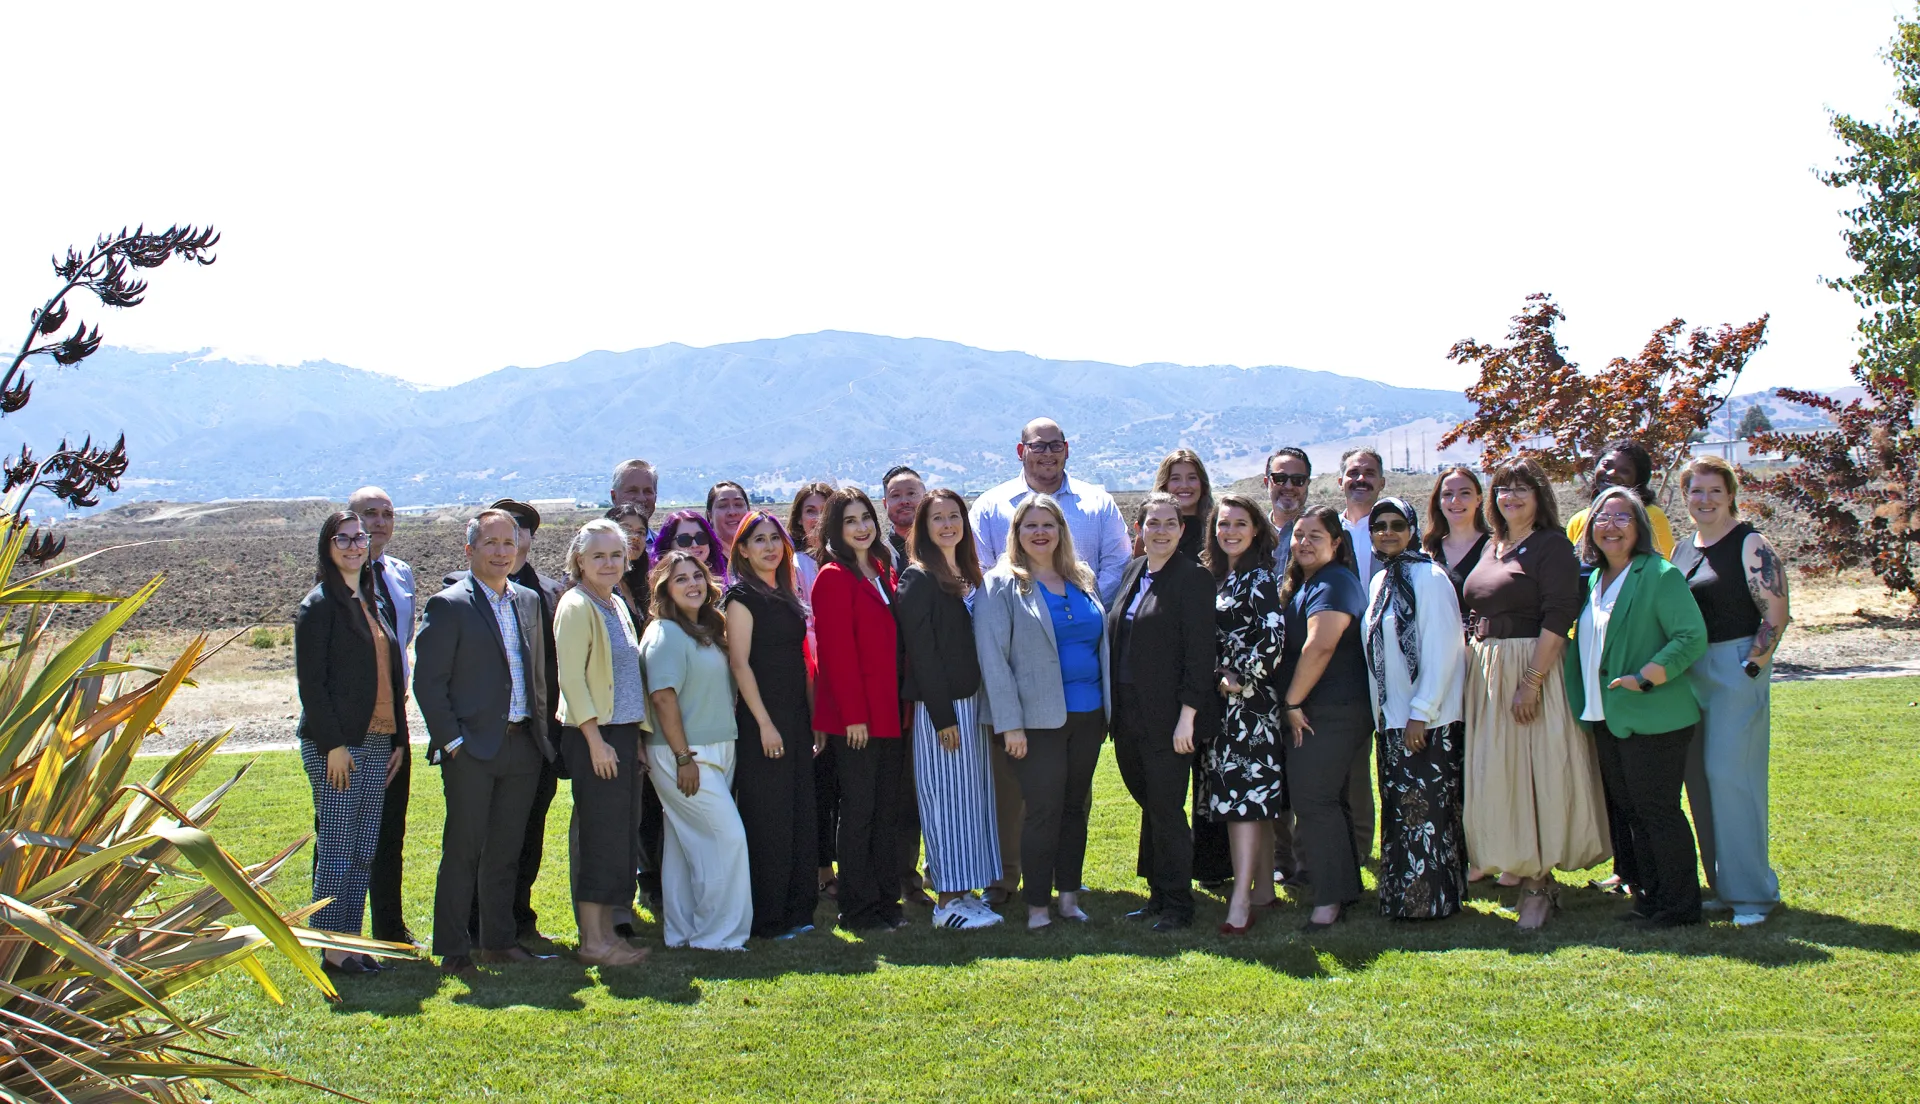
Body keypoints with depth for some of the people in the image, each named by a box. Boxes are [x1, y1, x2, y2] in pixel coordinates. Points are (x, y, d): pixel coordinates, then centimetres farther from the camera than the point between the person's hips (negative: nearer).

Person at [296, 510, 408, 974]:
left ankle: (352, 942, 16)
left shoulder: (378, 602, 16)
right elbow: (310, 679, -11)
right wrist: (332, 744, -16)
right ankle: (332, 949, 6)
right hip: (336, 744, -7)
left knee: (366, 851, 9)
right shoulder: (319, 604, -6)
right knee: (337, 848, -2)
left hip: (377, 742, 7)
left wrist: (398, 740, 12)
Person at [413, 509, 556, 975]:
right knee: (463, 851, 1)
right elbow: (428, 682, -9)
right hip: (471, 749, -6)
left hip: (522, 745, 6)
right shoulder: (449, 605, -6)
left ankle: (499, 940, 22)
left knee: (506, 851, 13)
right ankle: (453, 950, 9)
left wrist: (540, 728, 11)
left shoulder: (528, 601, 13)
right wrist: (452, 740, -13)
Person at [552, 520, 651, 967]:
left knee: (622, 836, 9)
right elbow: (571, 678, -15)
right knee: (600, 836, -5)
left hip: (624, 732, 8)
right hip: (593, 735, -8)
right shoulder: (575, 607, -9)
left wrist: (637, 737, 15)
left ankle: (605, 930, 17)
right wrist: (595, 739, -18)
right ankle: (592, 941, 2)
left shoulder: (617, 605, 16)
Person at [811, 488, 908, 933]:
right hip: (854, 718, -8)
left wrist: (901, 705, 11)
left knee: (887, 809, 13)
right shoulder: (833, 578, -10)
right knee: (859, 811, 0)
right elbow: (836, 652, -15)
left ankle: (886, 900, 22)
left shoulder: (882, 572, 14)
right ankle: (858, 909, 9)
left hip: (887, 712, 8)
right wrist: (853, 714, -18)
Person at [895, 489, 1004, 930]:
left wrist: (980, 706, 8)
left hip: (972, 700, 8)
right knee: (948, 795, -4)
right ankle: (947, 901, 3)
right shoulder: (918, 579, -9)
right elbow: (920, 650, -14)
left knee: (971, 793, 10)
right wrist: (943, 716, -18)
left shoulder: (969, 575, 14)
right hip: (939, 706, -8)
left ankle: (963, 891, 18)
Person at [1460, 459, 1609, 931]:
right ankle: (1528, 873, 17)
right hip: (1486, 672, 8)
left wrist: (1532, 682, -22)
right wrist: (1473, 669, 11)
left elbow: (1558, 618, -16)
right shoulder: (1492, 547, 16)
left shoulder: (1551, 545, -8)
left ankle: (1537, 883, 3)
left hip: (1533, 667, -8)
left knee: (1537, 771, -5)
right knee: (1495, 775, 8)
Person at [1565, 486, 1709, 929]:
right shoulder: (1593, 577, 13)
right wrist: (1579, 697, 12)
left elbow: (1693, 637, -17)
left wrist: (1645, 679, -20)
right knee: (1630, 810, 14)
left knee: (1657, 809, -3)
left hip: (1651, 718, -8)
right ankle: (1648, 895, 24)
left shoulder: (1660, 575, -11)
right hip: (1605, 718, 8)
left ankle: (1679, 904, 8)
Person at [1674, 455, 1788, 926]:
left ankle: (1752, 892, 0)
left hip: (1737, 668, -7)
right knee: (1700, 776, 8)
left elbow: (1776, 615, -12)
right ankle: (1722, 886, 18)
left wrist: (1750, 669, -15)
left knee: (1730, 775, -10)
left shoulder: (1751, 545, -8)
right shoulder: (1681, 550, 14)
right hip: (1688, 672, 7)